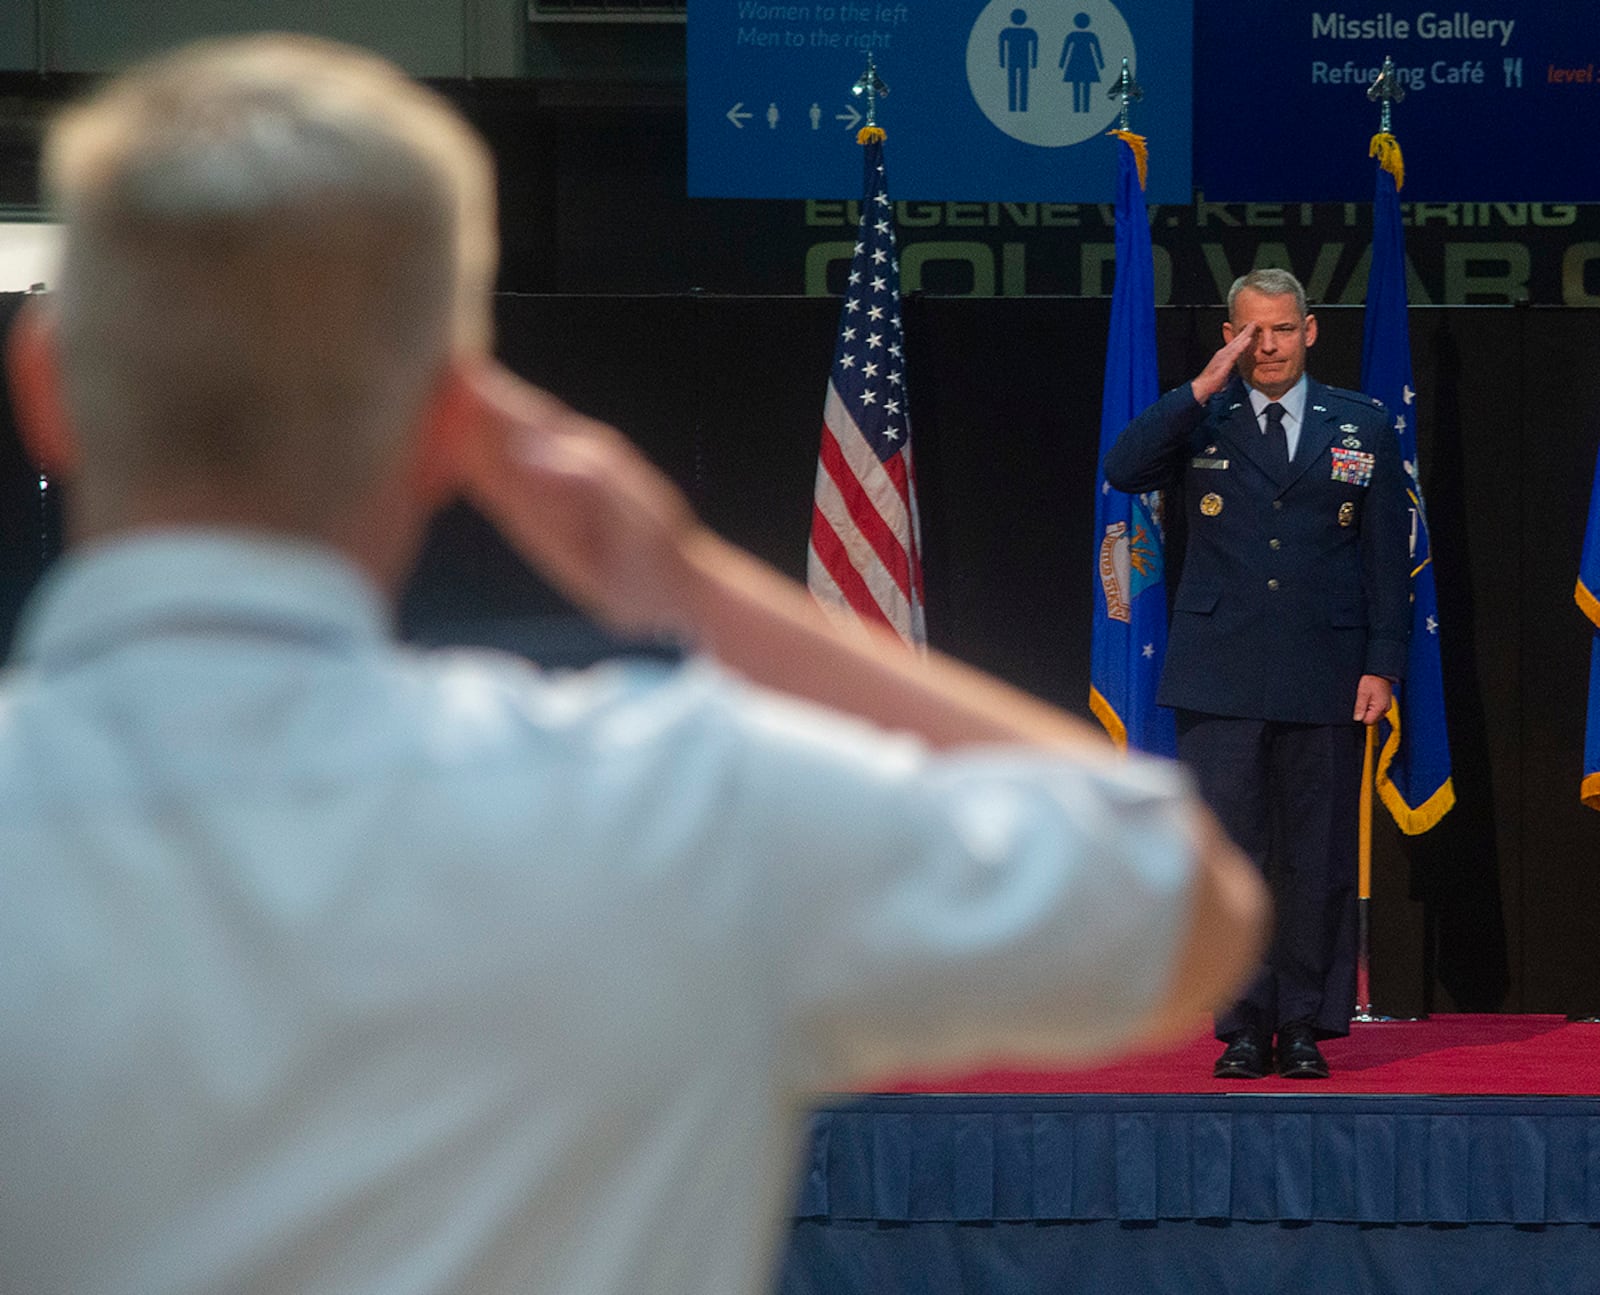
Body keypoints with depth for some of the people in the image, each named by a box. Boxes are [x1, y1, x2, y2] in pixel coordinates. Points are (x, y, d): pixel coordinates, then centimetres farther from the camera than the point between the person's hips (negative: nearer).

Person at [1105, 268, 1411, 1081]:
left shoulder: (1361, 427, 8)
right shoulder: (1199, 421, 7)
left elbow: (1387, 554, 8)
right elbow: (1123, 471, -12)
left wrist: (1383, 664, 0)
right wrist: (1204, 389, -15)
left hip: (1324, 674, 0)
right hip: (1220, 675, 0)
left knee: (1318, 859, 2)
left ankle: (1306, 1025, 10)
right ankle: (1244, 1027, 4)